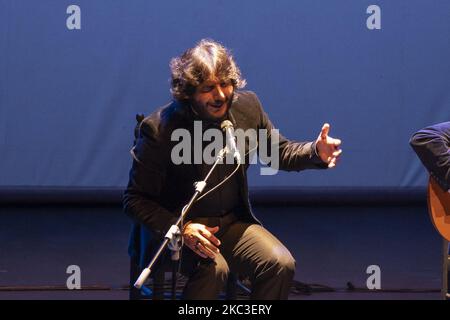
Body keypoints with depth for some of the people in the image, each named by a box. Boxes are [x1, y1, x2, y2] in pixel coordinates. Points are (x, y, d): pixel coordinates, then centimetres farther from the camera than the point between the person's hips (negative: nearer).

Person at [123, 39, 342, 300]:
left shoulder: (247, 106, -4)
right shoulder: (159, 129, -18)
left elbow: (280, 151, 13)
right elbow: (135, 200, -12)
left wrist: (316, 152, -9)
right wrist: (180, 228, -27)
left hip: (232, 222, 5)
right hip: (176, 227, -5)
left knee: (282, 264, -19)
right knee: (213, 269, -34)